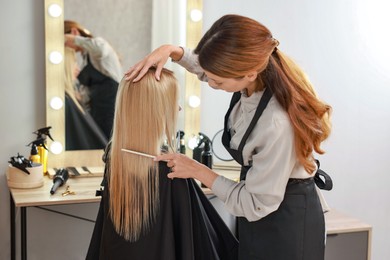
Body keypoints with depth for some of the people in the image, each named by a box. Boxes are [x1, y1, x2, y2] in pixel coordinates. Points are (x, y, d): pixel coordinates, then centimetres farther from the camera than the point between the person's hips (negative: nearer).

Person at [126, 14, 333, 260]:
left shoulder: (277, 124, -38)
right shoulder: (257, 70, -17)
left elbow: (256, 204, -24)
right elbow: (207, 66, 8)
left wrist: (198, 171, -17)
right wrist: (171, 50, -10)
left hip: (286, 223, -7)